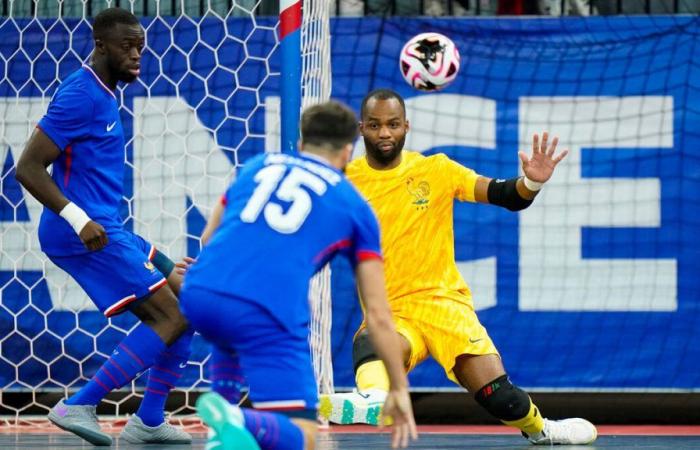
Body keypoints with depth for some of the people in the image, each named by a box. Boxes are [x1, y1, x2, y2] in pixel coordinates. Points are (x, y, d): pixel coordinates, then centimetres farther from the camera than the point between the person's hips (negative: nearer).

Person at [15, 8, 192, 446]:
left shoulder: (105, 95, 16)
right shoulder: (81, 95, -15)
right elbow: (28, 167, -20)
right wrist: (78, 219, -26)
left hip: (103, 228, 10)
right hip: (85, 233, -10)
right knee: (171, 317, -14)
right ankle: (78, 406, -11)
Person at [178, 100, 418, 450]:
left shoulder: (257, 165, 27)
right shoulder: (355, 207, 19)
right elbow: (378, 316, 16)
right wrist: (399, 389, 24)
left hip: (197, 293, 5)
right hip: (269, 313, -5)